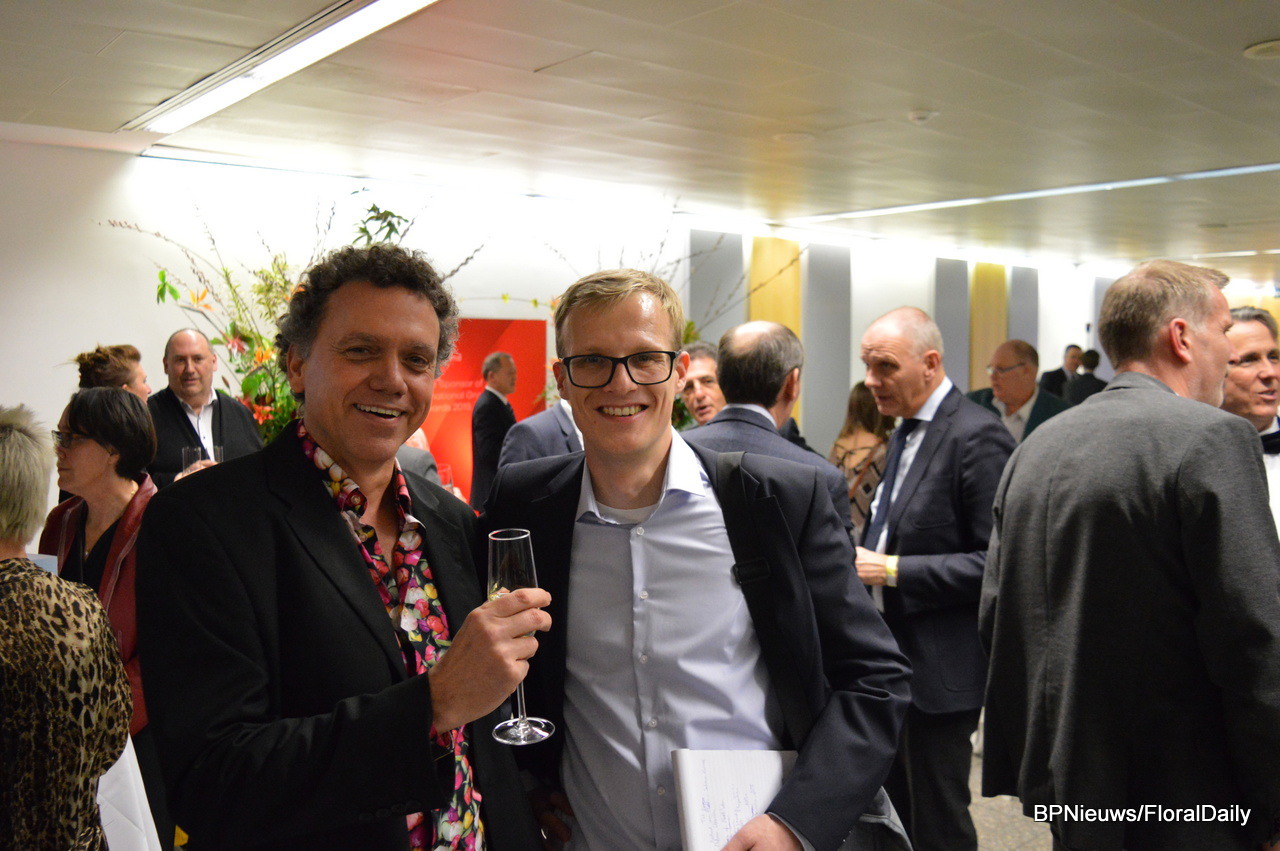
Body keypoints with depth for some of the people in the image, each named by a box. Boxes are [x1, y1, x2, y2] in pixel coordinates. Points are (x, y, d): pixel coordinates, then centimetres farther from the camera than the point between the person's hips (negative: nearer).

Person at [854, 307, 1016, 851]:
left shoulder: (978, 437, -17)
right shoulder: (905, 432, 12)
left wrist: (892, 570, -22)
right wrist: (865, 558, 3)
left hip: (939, 667, -9)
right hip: (893, 655, 9)